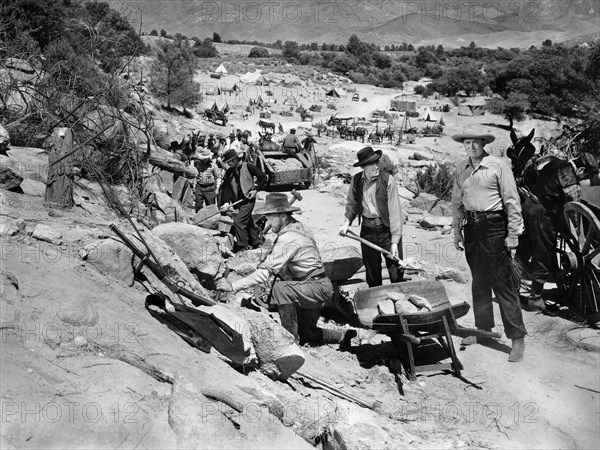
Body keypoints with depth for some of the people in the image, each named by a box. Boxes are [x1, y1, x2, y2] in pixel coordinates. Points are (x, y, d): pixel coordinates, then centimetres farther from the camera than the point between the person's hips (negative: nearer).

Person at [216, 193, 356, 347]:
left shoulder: (288, 239, -25)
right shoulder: (295, 228, 6)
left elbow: (266, 271, -30)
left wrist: (233, 286, -28)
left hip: (319, 287, -10)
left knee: (280, 289, -33)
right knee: (307, 335, 19)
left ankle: (292, 339, -22)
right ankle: (343, 335, 35)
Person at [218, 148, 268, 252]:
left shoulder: (248, 166, -11)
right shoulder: (229, 172, 3)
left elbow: (263, 178, -5)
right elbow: (226, 188, -4)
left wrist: (256, 189, -13)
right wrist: (226, 202, -17)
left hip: (248, 199, -7)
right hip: (239, 201, 7)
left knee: (238, 222, -16)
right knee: (248, 222, 19)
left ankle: (242, 245, -8)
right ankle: (256, 242, 35)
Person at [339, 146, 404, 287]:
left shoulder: (387, 179, -11)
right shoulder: (356, 180, 1)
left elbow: (394, 211, -13)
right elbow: (352, 203, 16)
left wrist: (394, 242, -17)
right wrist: (347, 221, -3)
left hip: (387, 229, -3)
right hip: (367, 229, 3)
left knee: (396, 272, -2)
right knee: (372, 273, 13)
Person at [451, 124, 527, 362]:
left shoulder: (498, 166, -8)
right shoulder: (461, 169, 8)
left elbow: (512, 201, -8)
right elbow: (456, 202, 16)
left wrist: (513, 234, -10)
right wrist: (457, 231, 12)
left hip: (494, 227, -5)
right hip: (471, 227, 6)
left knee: (503, 283, -4)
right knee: (479, 282, 14)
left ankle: (517, 337, 3)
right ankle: (483, 329, 27)